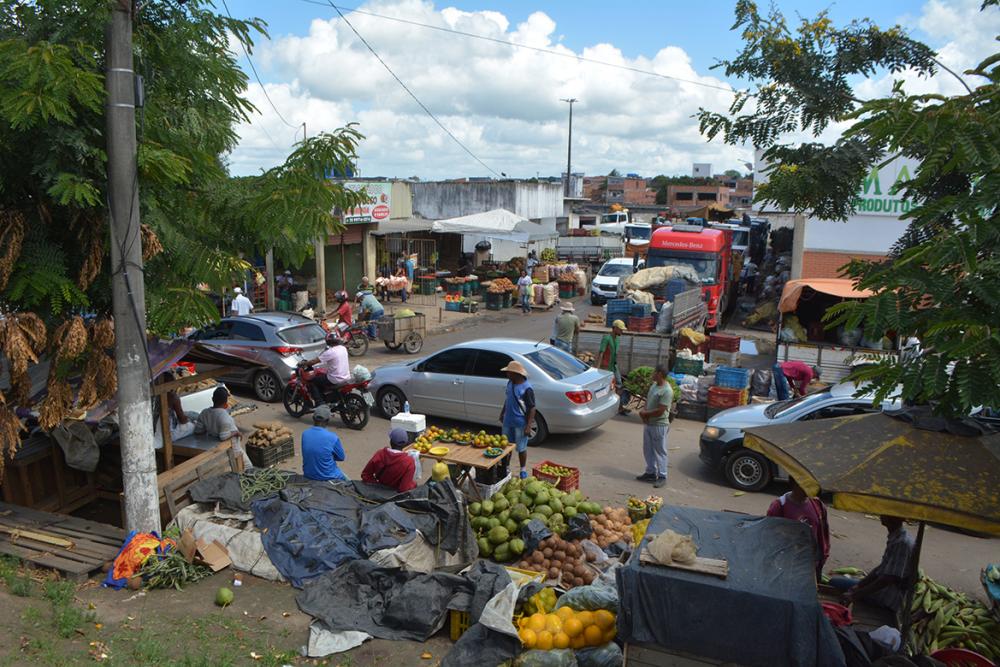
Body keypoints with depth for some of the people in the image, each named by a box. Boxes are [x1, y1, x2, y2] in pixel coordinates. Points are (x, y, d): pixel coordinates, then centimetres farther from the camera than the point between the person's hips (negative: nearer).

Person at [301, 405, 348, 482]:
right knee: (347, 482, 26)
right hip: (327, 478, -4)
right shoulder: (332, 437, -22)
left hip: (308, 475, 5)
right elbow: (341, 457, -6)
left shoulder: (304, 434, -8)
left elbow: (306, 454, 8)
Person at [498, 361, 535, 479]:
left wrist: (529, 425, -20)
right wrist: (502, 413, 21)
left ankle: (523, 470, 24)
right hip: (508, 421, 7)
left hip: (520, 424, -7)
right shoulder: (510, 383, 2)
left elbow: (532, 408, -18)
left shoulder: (526, 388, -21)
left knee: (521, 448, 7)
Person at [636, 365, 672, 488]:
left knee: (660, 451, 1)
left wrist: (645, 413, -11)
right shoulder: (654, 385, 8)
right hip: (648, 423, 9)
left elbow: (660, 411, -23)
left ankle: (662, 476, 10)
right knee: (648, 450, 16)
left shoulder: (666, 391, -21)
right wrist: (644, 411, -2)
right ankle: (651, 473, 28)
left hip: (659, 425, -9)